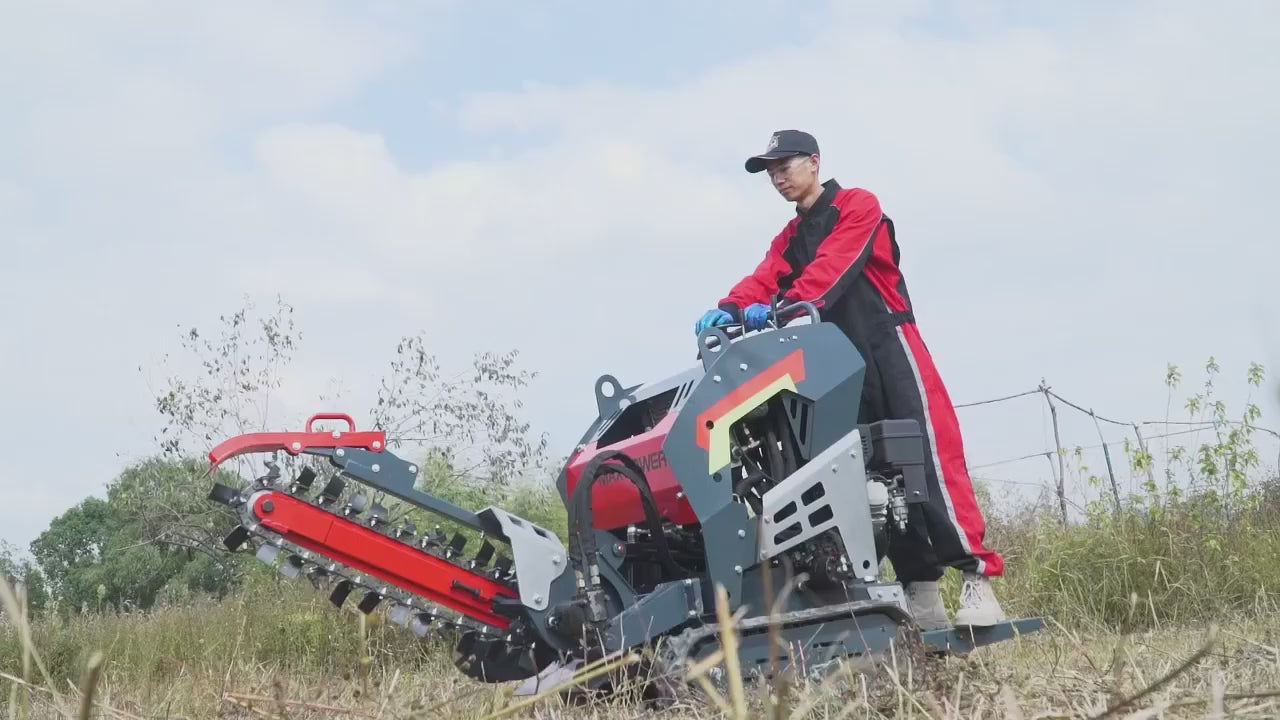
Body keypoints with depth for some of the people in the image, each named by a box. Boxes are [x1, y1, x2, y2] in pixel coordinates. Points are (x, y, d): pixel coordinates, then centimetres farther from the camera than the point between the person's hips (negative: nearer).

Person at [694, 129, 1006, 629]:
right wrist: (730, 309, -20)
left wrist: (788, 306, -31)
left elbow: (833, 268, -16)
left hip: (888, 346, -6)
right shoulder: (787, 240, 21)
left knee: (931, 459, -15)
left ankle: (977, 575, -18)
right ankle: (921, 592, 1)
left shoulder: (858, 207, 1)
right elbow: (762, 280, 2)